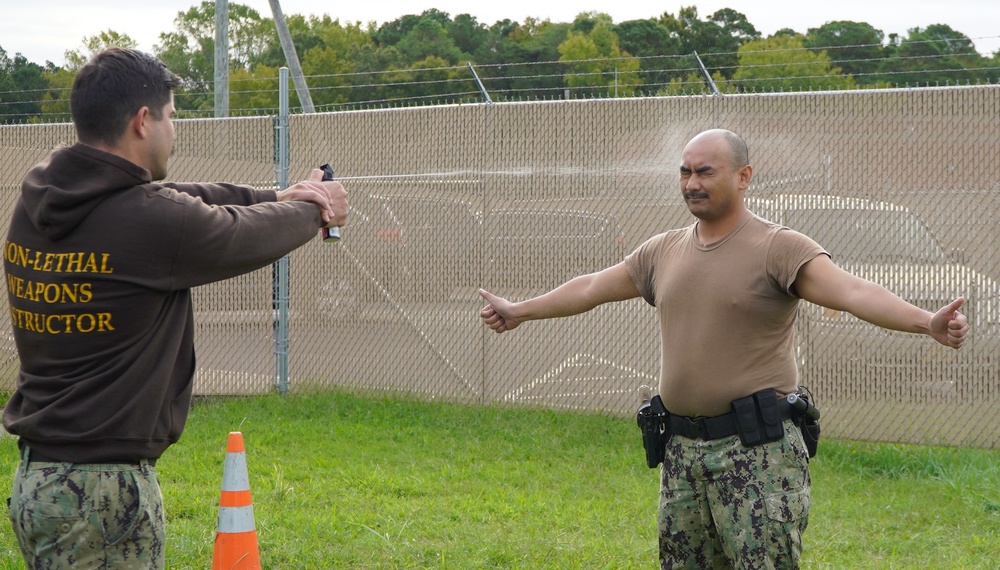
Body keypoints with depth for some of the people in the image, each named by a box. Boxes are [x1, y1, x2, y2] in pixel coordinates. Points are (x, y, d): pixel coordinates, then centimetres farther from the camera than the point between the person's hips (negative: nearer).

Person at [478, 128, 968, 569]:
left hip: (757, 450, -7)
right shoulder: (665, 251, 13)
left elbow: (852, 291, -21)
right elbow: (592, 288, 27)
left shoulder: (778, 248, -8)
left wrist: (927, 322, -38)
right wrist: (519, 312, 38)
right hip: (683, 451, 7)